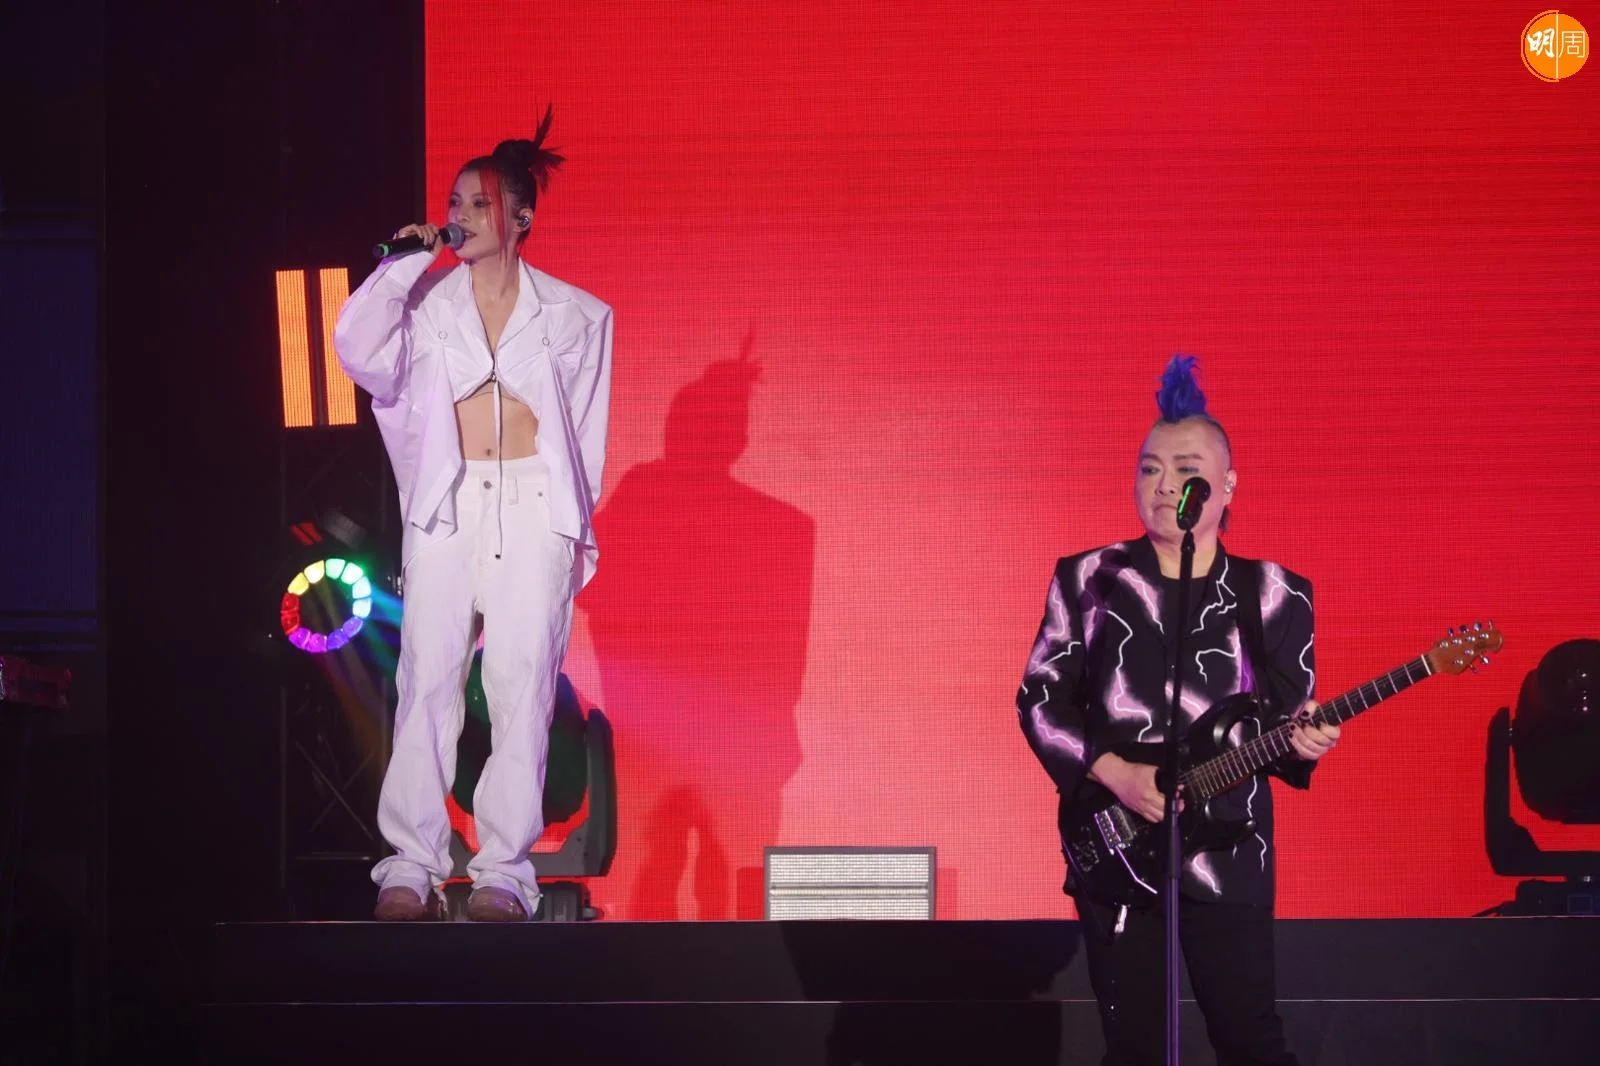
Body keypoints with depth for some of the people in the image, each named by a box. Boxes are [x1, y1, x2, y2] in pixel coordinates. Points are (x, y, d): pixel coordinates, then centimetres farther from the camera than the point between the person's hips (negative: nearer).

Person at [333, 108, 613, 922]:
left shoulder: (572, 315, 9)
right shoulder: (426, 303, 9)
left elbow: (587, 430, 11)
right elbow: (360, 349, -9)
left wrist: (578, 528, 6)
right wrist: (408, 264, -6)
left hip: (535, 508, 0)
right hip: (445, 508, 1)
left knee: (521, 686, -7)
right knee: (427, 681, -7)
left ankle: (504, 871, -5)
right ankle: (411, 866, -6)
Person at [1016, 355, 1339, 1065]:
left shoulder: (1272, 596, 5)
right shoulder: (1089, 580, 5)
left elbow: (1291, 719, 8)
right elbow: (1040, 699, 3)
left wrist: (1300, 741, -16)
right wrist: (1114, 773, -11)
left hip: (1226, 853, -1)